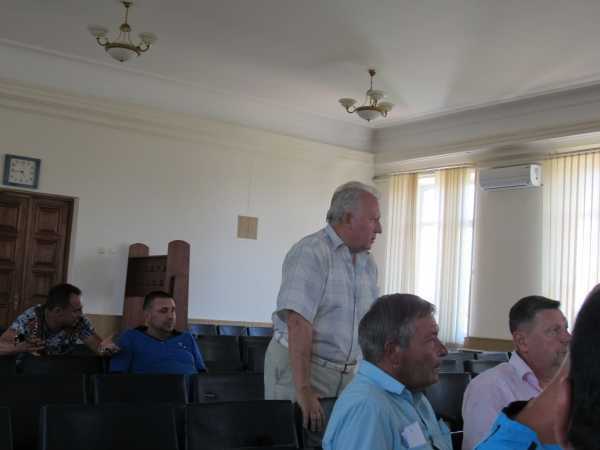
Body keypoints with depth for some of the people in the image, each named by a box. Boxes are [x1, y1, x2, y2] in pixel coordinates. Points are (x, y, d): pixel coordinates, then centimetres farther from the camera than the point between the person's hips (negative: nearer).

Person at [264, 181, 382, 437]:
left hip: (345, 373, 7)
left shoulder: (368, 264, 10)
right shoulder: (311, 253, -16)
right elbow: (298, 323, -24)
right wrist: (303, 389, -28)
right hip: (297, 365, -7)